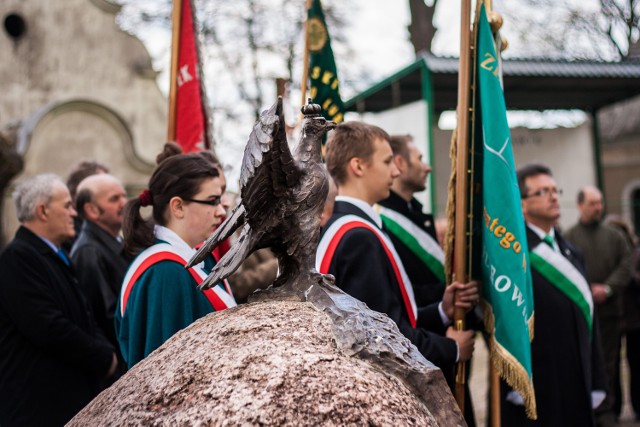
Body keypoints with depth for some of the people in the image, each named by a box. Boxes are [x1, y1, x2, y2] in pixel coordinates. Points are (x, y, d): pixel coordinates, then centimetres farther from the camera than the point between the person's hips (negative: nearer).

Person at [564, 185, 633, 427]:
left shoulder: (614, 236, 12)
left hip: (610, 309, 3)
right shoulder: (568, 238, 2)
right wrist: (587, 291, -14)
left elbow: (625, 267, 2)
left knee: (608, 362, 4)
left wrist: (608, 289, -12)